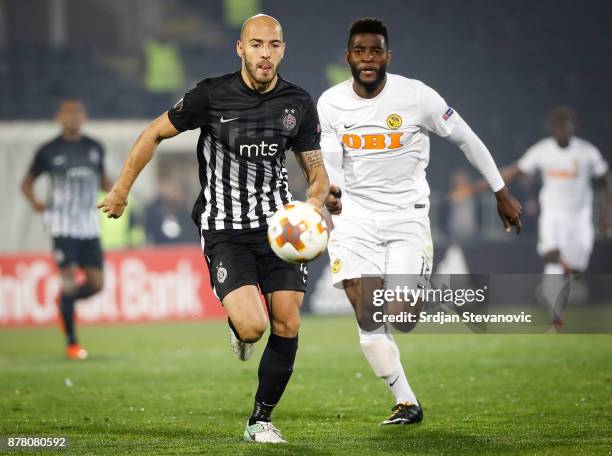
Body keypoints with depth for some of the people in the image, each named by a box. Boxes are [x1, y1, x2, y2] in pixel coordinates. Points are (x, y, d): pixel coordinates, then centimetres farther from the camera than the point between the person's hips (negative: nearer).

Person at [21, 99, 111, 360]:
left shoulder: (95, 148, 10)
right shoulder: (49, 151, -1)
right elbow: (27, 182, 8)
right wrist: (34, 202, -10)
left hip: (89, 224, 4)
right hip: (63, 225, -4)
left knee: (96, 283, 0)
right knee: (69, 279, -9)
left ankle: (66, 301, 32)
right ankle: (72, 343, 0)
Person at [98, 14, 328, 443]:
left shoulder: (299, 103, 2)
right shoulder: (211, 95, -8)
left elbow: (317, 172, 11)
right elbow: (155, 134, 5)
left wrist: (315, 202, -12)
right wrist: (121, 191, 8)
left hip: (279, 226, 4)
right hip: (225, 231, -3)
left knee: (287, 326, -4)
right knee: (252, 325, -20)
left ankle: (261, 420, 15)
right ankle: (237, 329, 19)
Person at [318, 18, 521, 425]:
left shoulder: (415, 97, -11)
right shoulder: (330, 104, -2)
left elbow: (466, 139, 0)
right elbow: (329, 165, 0)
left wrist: (502, 193, 6)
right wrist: (329, 191, -25)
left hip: (407, 216, -2)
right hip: (355, 216, 2)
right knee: (368, 320, -8)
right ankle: (407, 402, 6)